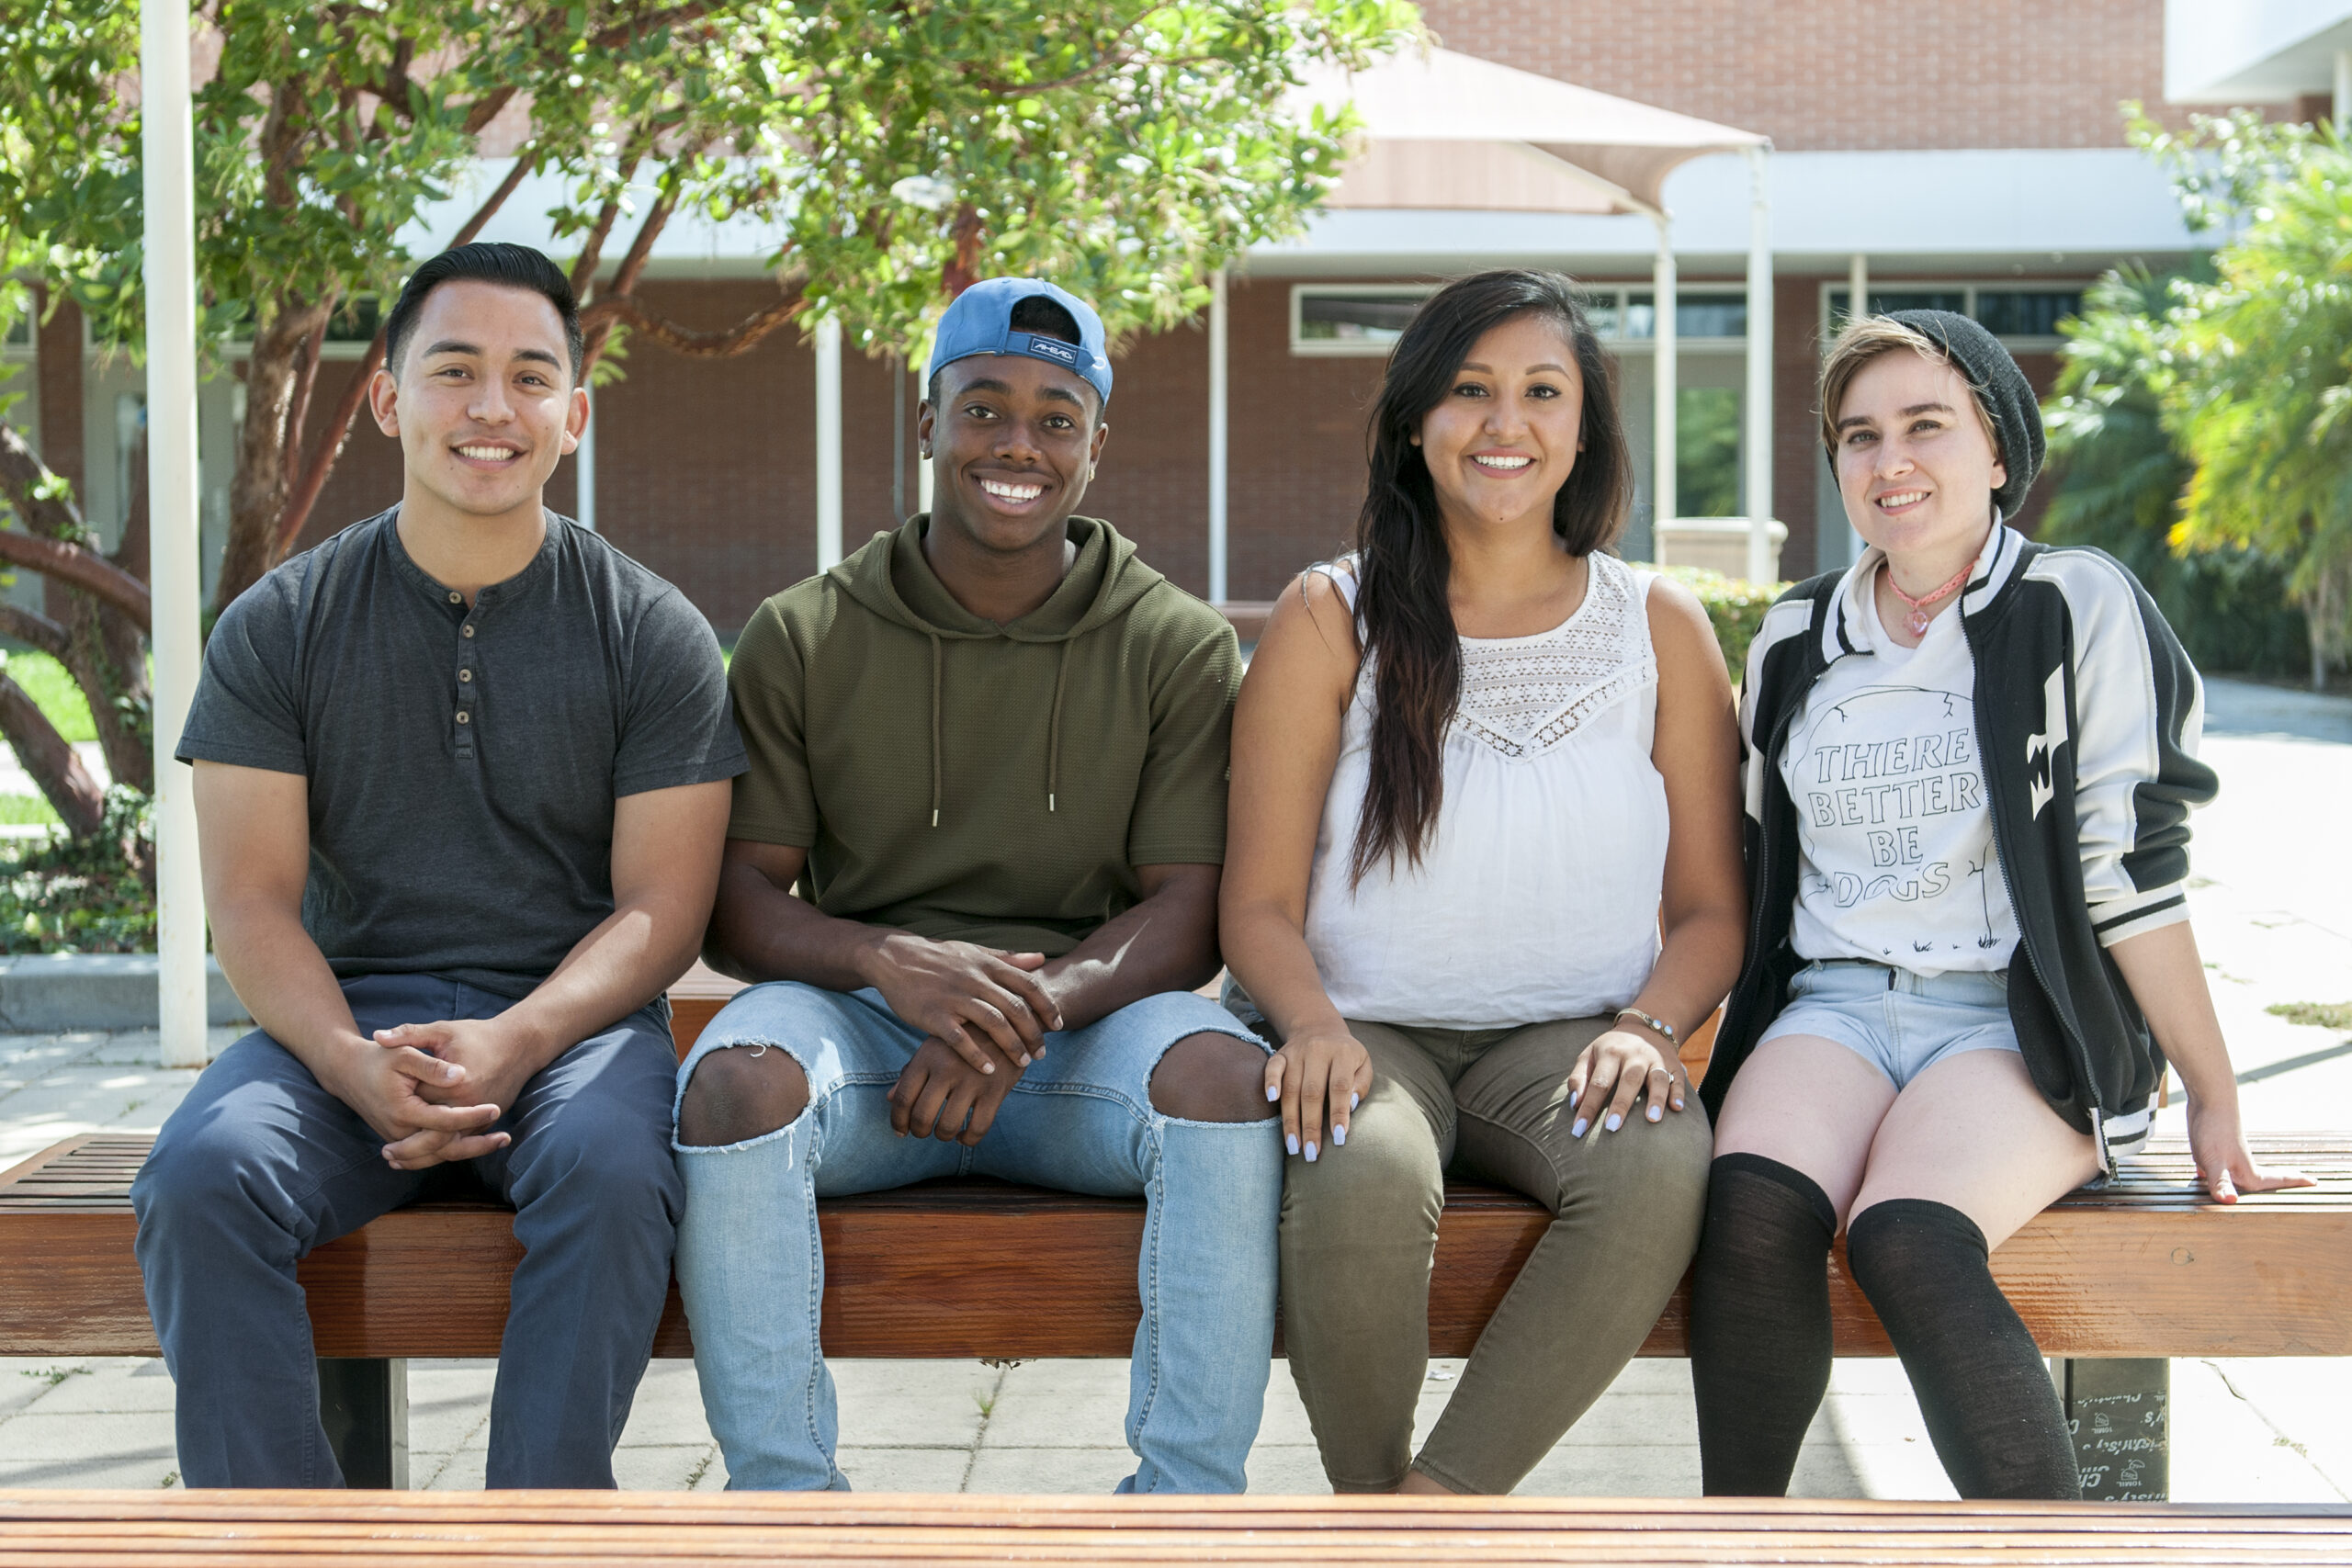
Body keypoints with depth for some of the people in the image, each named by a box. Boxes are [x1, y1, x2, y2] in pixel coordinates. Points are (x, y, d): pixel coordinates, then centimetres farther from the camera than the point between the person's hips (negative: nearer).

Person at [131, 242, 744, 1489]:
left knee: (610, 1176, -34)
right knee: (201, 1176, -29)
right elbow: (251, 899, 1)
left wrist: (515, 1041, -20)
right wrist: (352, 1065, -19)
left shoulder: (652, 635, 5)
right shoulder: (278, 628, 7)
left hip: (572, 1015, -1)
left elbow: (662, 908, 0)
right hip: (345, 1013, 1)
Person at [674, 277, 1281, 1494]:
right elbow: (734, 908, 1)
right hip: (863, 1016, 0)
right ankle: (783, 1499, -22)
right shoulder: (802, 639, 6)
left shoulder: (1177, 647, 6)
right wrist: (888, 961, -21)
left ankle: (1186, 1501, -23)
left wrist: (1035, 1007, -22)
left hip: (1089, 1019, 0)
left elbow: (1189, 916, -2)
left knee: (1221, 1076, -32)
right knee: (739, 1078, -33)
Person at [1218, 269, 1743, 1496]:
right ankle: (1371, 1497, -11)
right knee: (1364, 1182, -36)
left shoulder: (1660, 628, 9)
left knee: (1660, 1168, -34)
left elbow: (1710, 909, 9)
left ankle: (1437, 1500, -23)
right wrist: (1313, 1023, -19)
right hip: (1374, 1036, -1)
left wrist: (1647, 1026, -12)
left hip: (1567, 1042, 1)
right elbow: (1260, 902, 2)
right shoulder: (1330, 621, 5)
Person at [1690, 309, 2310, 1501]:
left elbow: (2130, 868, -3)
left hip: (2025, 1016, -4)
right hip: (1835, 1004, 4)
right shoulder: (1796, 640, 15)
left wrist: (2215, 1100, -4)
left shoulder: (2078, 609, 0)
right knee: (1753, 1208, -30)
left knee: (1906, 1237, -34)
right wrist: (1674, 1036, 16)